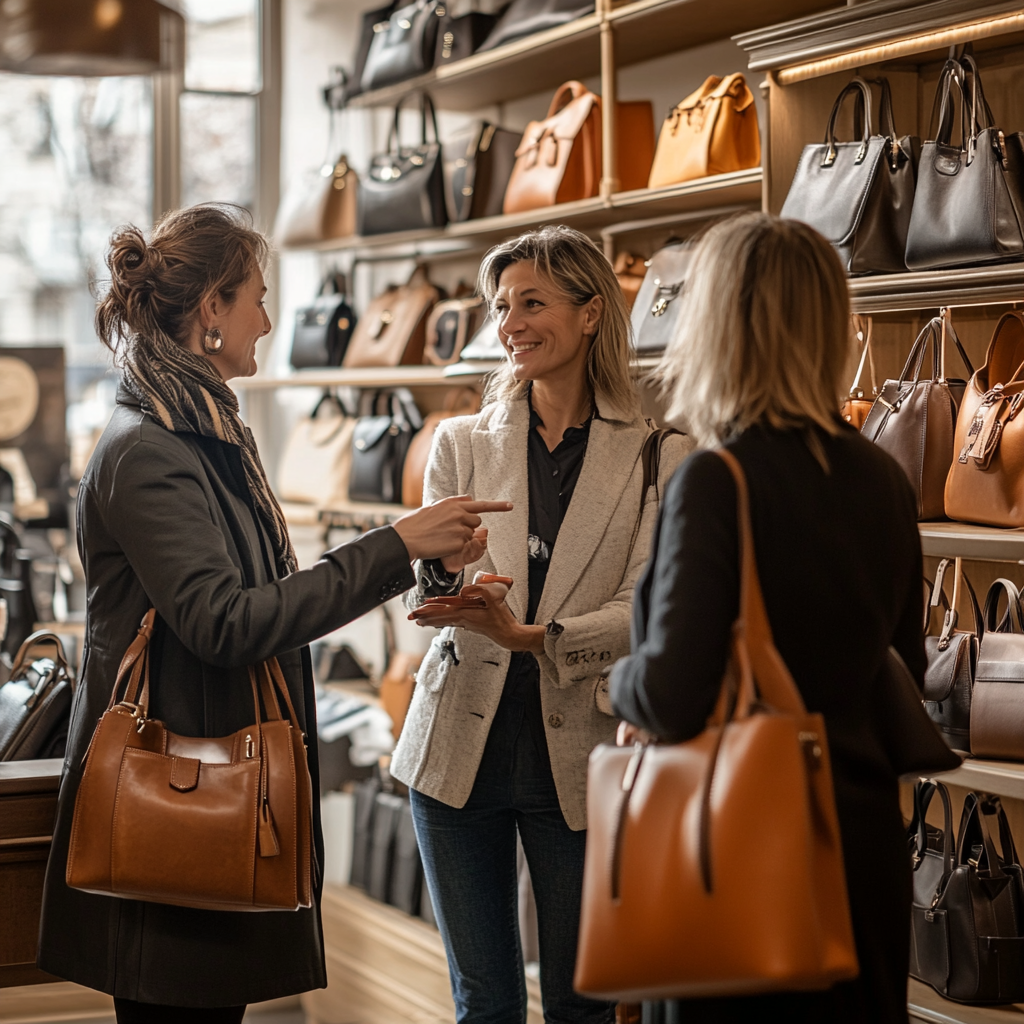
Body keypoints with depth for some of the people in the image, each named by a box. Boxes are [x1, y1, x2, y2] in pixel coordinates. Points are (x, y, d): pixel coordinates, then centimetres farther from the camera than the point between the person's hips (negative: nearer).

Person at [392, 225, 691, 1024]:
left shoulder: (656, 456, -1)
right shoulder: (462, 443, 6)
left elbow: (644, 608, -9)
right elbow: (426, 598, -1)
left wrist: (532, 637, -25)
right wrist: (439, 566, -25)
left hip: (577, 749, -2)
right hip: (463, 741, 2)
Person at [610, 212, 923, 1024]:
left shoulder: (717, 483, -17)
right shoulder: (884, 480, 4)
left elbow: (672, 698, -22)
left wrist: (624, 681, -2)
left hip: (744, 847, -6)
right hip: (868, 840, 7)